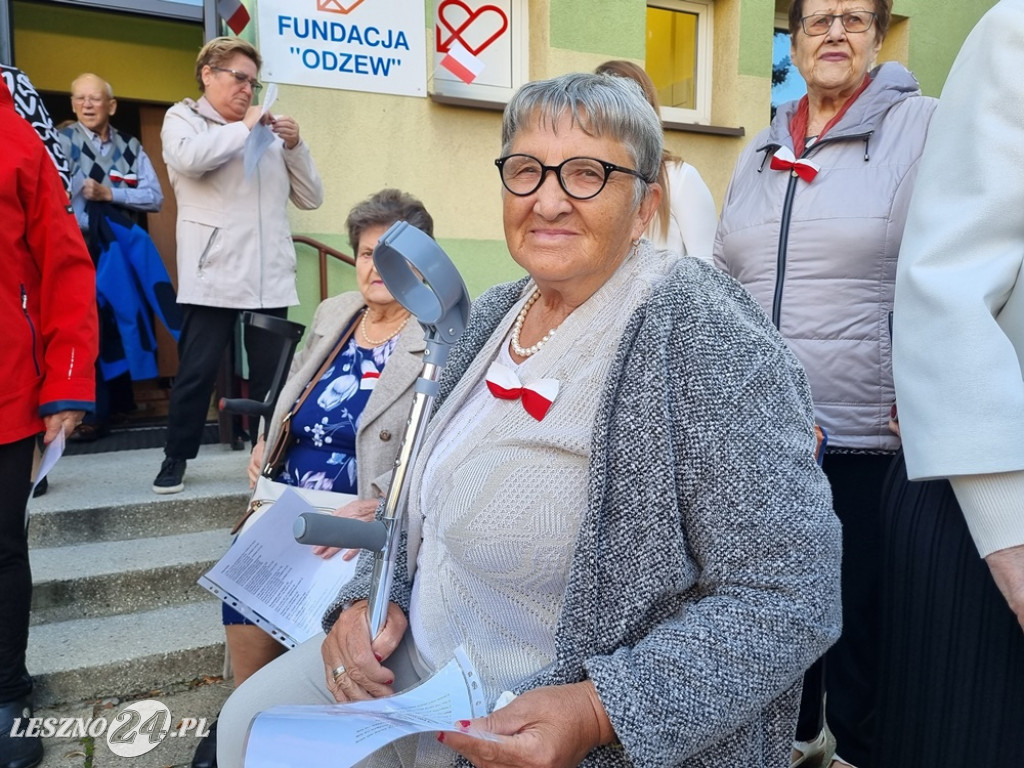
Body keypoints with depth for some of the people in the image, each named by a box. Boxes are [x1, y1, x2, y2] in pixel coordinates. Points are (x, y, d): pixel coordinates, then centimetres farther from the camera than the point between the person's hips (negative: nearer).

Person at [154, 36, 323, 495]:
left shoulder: (268, 132, 19)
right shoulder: (183, 118, 9)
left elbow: (311, 198, 15)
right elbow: (189, 158, -17)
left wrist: (294, 146, 1)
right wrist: (244, 127, -6)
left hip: (271, 279, 4)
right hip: (213, 277, -3)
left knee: (271, 373, 4)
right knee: (197, 371, 1)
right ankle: (175, 458, 17)